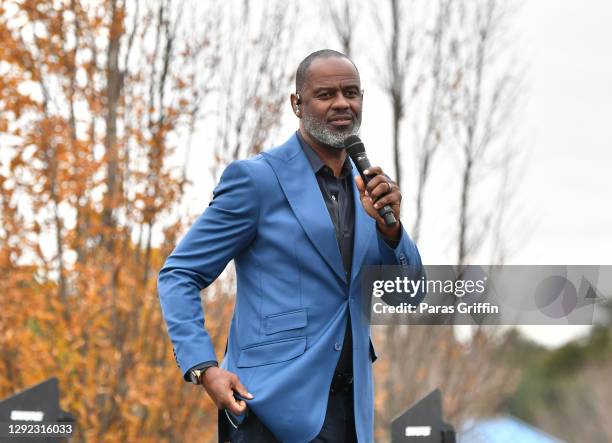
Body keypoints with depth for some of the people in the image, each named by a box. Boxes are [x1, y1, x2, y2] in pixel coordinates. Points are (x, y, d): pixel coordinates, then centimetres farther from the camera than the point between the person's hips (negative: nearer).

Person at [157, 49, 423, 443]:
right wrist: (204, 367, -17)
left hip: (351, 410, 6)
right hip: (278, 406, -6)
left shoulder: (364, 187, 14)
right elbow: (178, 275, -3)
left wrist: (389, 225, -9)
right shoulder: (256, 178, -4)